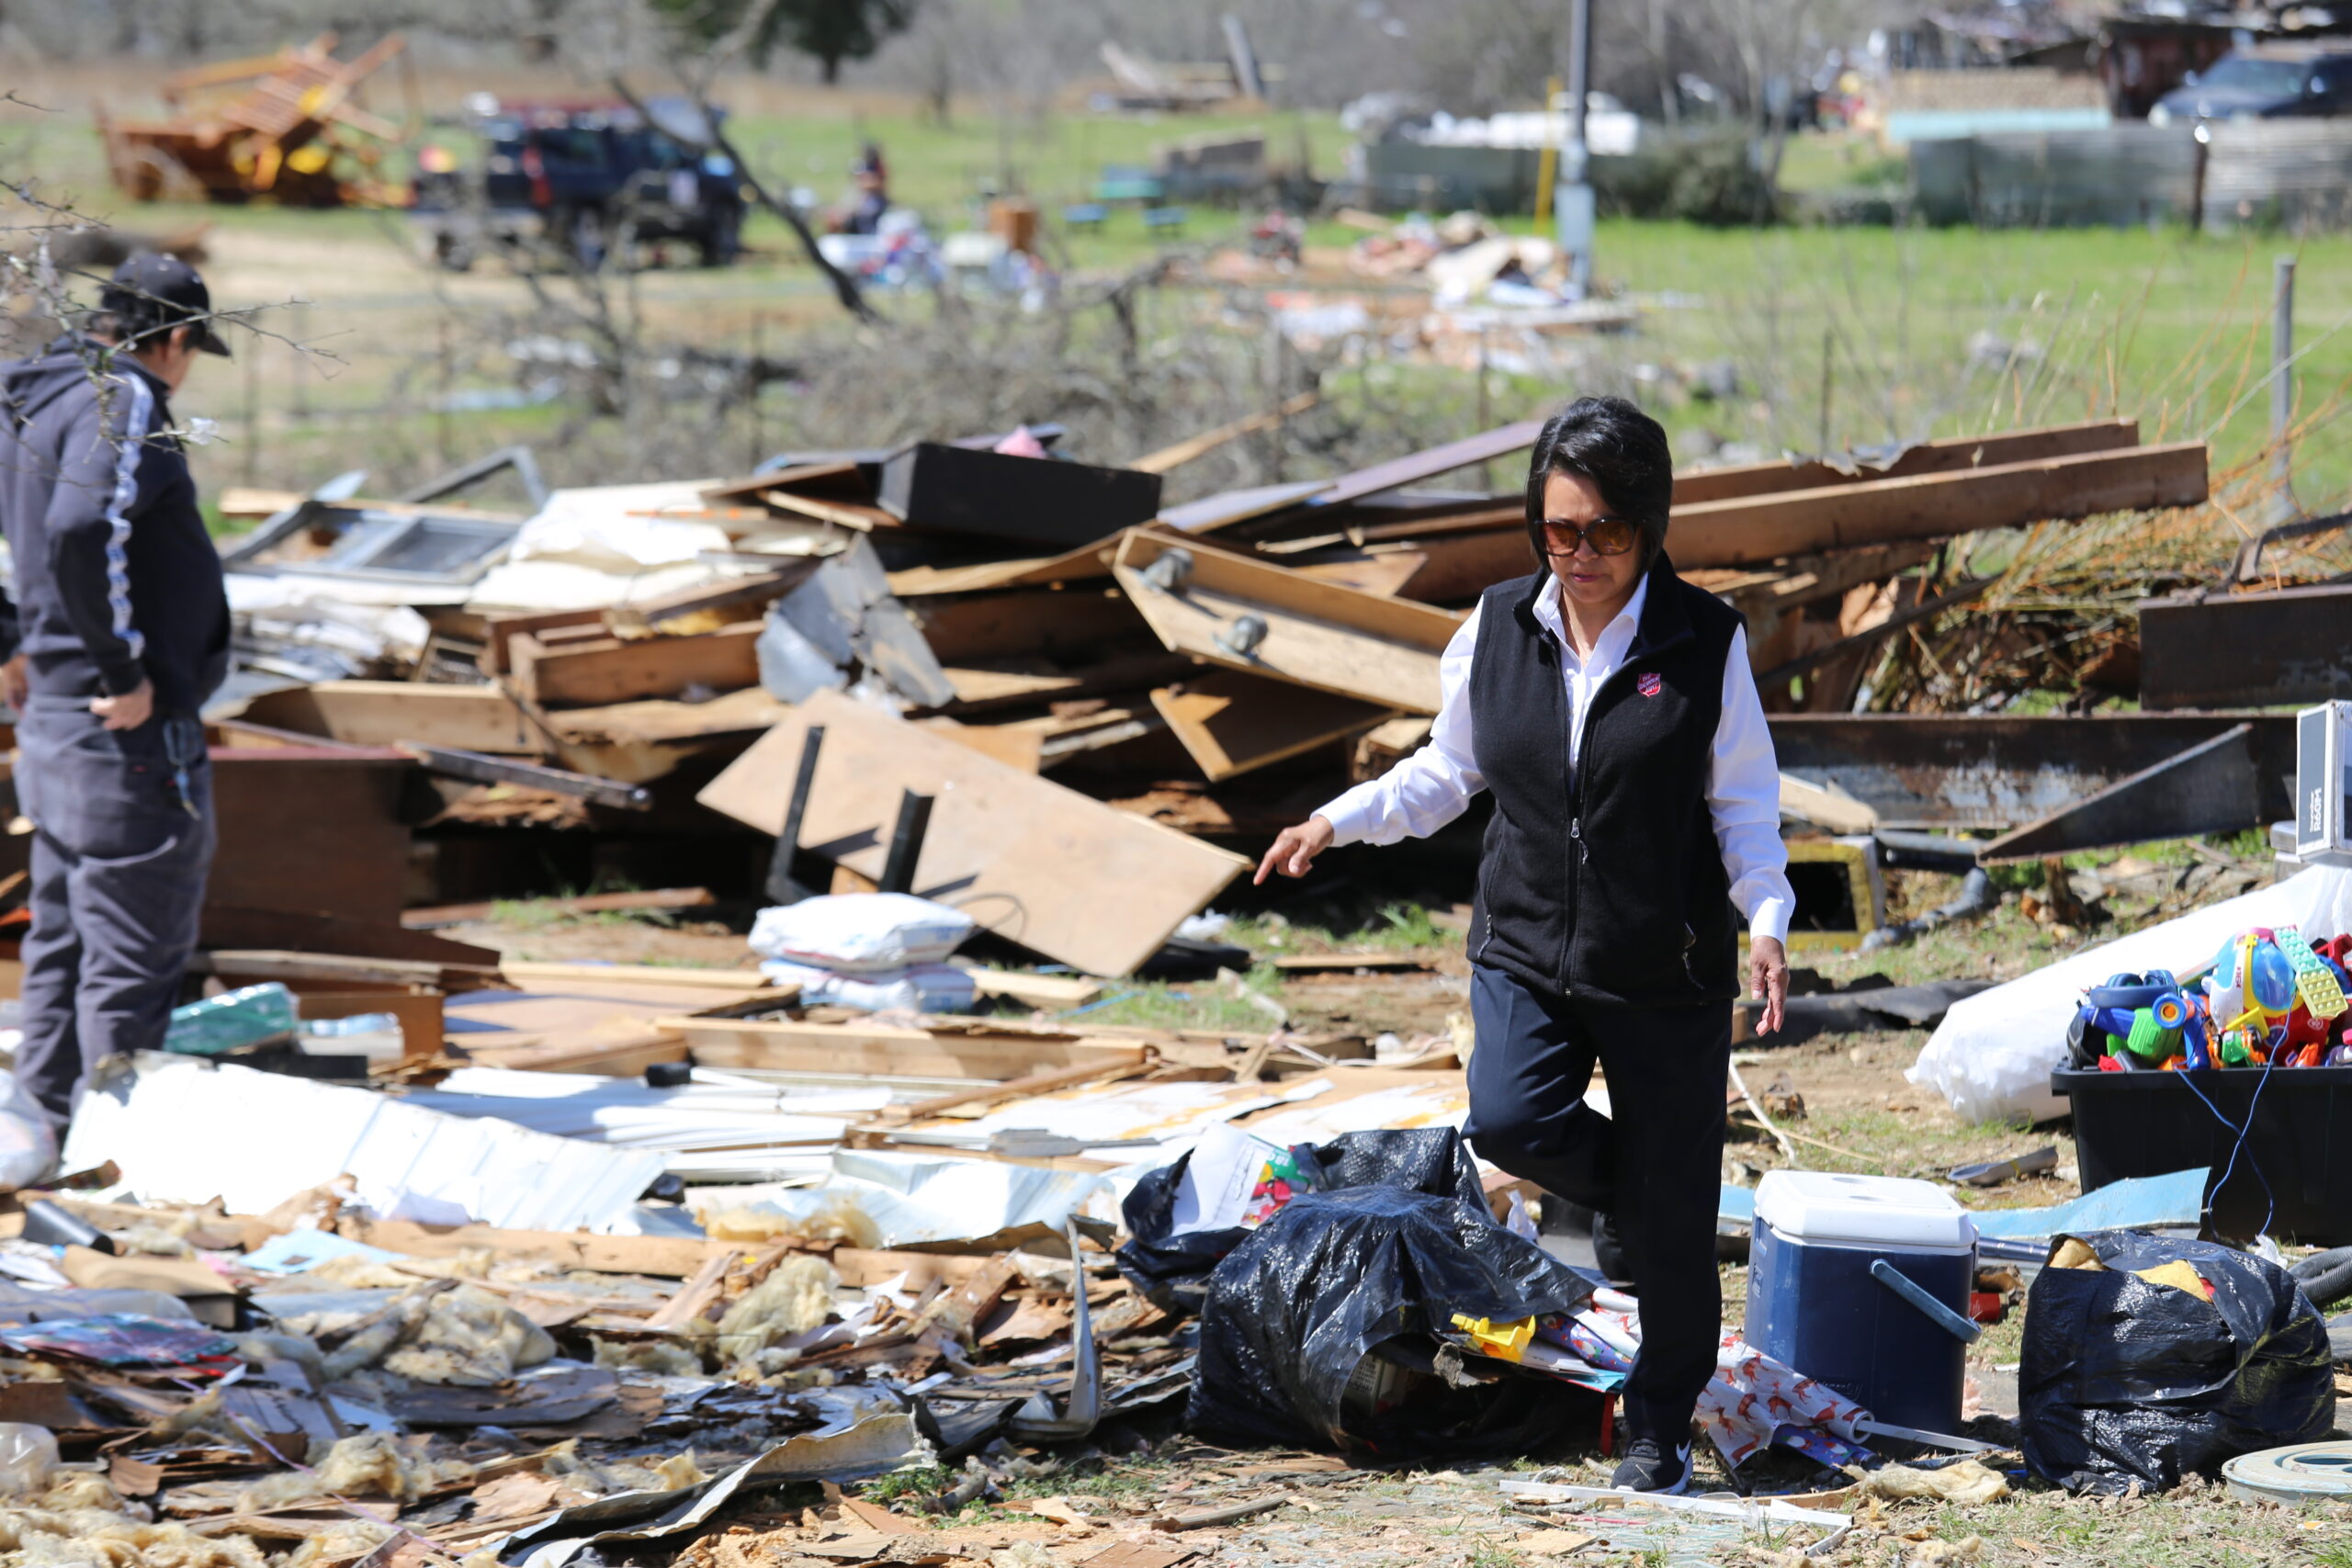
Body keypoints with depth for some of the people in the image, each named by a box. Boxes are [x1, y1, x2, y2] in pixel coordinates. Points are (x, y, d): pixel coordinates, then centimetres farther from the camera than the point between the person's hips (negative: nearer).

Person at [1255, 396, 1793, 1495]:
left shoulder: (1704, 643, -7)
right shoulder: (1498, 630, 1)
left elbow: (1743, 804, 0)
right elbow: (1446, 774, 14)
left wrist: (1766, 921, -14)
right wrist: (1336, 822, 2)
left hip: (1669, 971, -2)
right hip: (1527, 952, 2)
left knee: (1671, 1217, 3)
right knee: (1506, 1122, -25)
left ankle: (1662, 1424, 25)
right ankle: (1630, 1190, 10)